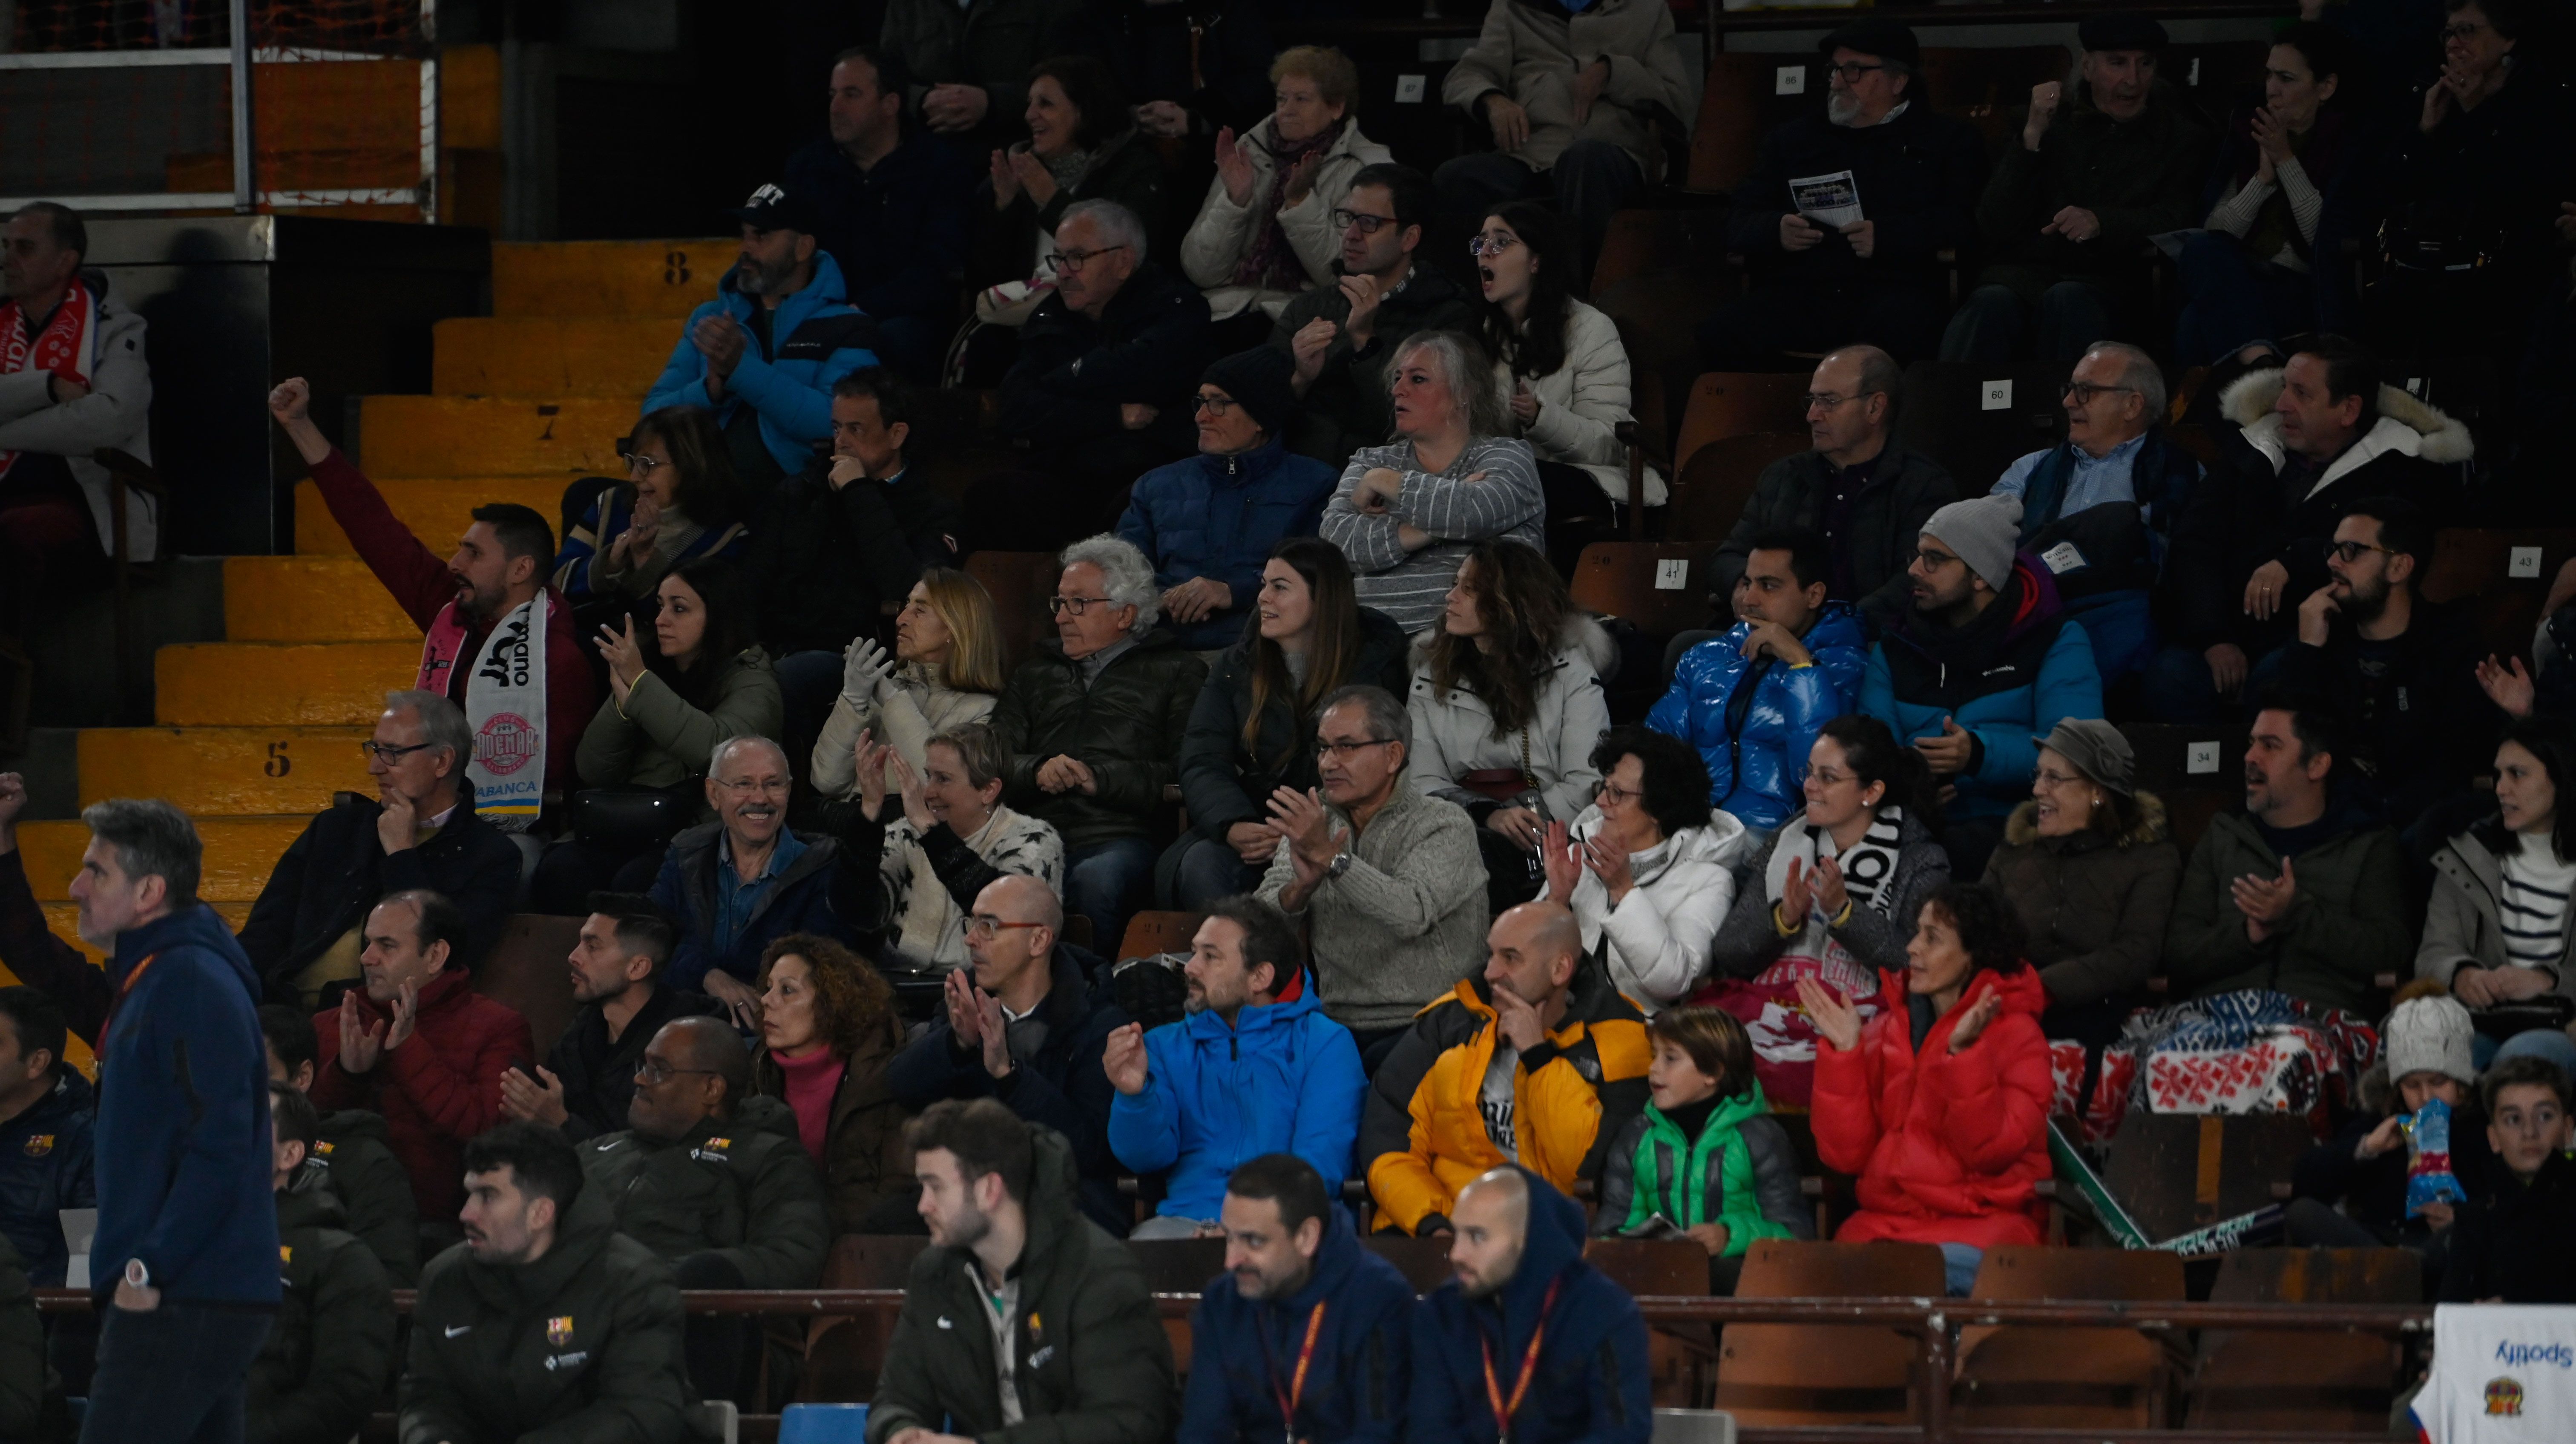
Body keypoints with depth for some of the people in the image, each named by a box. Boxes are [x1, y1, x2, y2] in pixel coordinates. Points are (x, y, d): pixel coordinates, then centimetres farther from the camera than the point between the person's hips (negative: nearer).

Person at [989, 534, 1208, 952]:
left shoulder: (1175, 671, 17)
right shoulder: (1038, 672, 33)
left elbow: (1185, 773, 1)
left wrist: (1100, 777, -8)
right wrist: (1038, 771, -3)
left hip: (1118, 837, -3)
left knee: (1098, 879, -41)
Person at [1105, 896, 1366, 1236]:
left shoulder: (1326, 1043, 7)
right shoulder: (1169, 1046, 20)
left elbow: (1320, 1166, -5)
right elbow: (1146, 1156, 7)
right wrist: (1135, 1094, -15)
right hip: (1185, 1219, 3)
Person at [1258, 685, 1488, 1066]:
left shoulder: (1444, 825, 0)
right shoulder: (1312, 825, 16)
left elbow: (1412, 914, -19)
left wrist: (1330, 857, -23)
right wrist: (1300, 887, -18)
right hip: (1339, 1026, 4)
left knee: (1384, 1065, -36)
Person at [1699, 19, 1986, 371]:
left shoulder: (1947, 141, 16)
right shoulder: (1792, 139, 27)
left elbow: (1964, 223, 2)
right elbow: (1739, 224, 22)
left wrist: (1886, 236, -12)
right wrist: (1777, 231, -2)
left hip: (1895, 289, -3)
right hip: (1798, 291, 3)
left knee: (1895, 337, -41)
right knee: (1720, 338, -28)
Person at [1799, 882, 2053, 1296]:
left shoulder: (2016, 1034, 2)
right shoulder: (1886, 1031, 14)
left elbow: (1990, 1151, -11)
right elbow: (1845, 1154, 5)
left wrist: (1963, 1054, -19)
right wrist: (1845, 1052, -2)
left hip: (1983, 1219, -4)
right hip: (1887, 1215, 4)